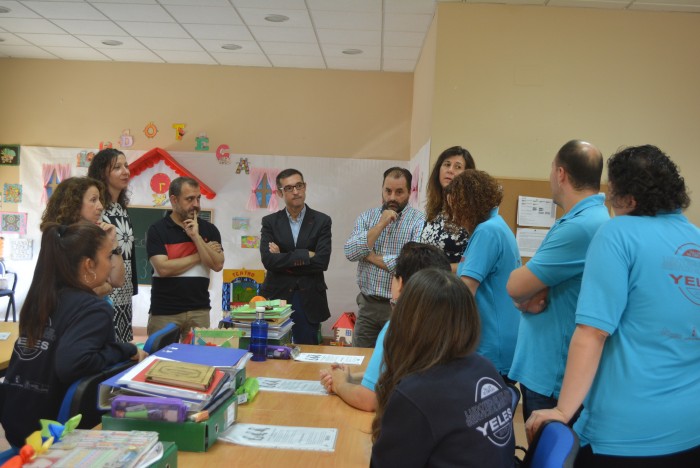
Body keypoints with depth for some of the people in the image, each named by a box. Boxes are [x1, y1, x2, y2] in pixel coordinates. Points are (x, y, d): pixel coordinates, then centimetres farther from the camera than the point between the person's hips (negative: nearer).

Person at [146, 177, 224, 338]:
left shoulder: (209, 229, 5)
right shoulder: (157, 229, -3)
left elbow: (217, 265, -6)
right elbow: (163, 268, -14)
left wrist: (196, 237, -13)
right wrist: (198, 256, -8)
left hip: (199, 310, 2)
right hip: (164, 312, -2)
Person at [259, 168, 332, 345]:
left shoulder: (321, 221, 0)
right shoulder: (270, 222, 4)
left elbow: (322, 261, -11)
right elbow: (268, 260, -10)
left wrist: (283, 259, -8)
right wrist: (305, 256, -13)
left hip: (309, 301, 0)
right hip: (277, 297, 1)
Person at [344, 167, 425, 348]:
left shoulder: (421, 222, -8)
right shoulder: (366, 217, 6)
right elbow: (350, 253, -7)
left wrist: (370, 256, -9)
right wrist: (380, 225, -15)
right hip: (367, 304, 4)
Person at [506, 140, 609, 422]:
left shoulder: (582, 226, -24)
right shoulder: (588, 218, 11)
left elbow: (515, 286, -21)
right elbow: (522, 287, 12)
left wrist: (526, 296, 0)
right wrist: (530, 294, -9)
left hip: (553, 377, -10)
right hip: (543, 368, 10)